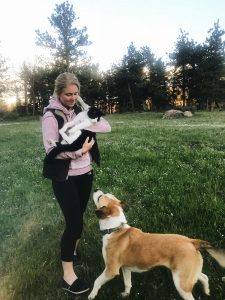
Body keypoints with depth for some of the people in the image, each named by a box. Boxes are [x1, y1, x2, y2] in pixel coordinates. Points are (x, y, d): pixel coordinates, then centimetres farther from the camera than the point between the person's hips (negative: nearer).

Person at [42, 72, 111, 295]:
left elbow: (106, 127, -2)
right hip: (65, 177, -6)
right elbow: (51, 149, -19)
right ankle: (68, 275, 11)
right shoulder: (51, 114, -11)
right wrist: (80, 151, -20)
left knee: (79, 216, 18)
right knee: (73, 221, -5)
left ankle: (73, 250, 43)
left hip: (85, 173, 6)